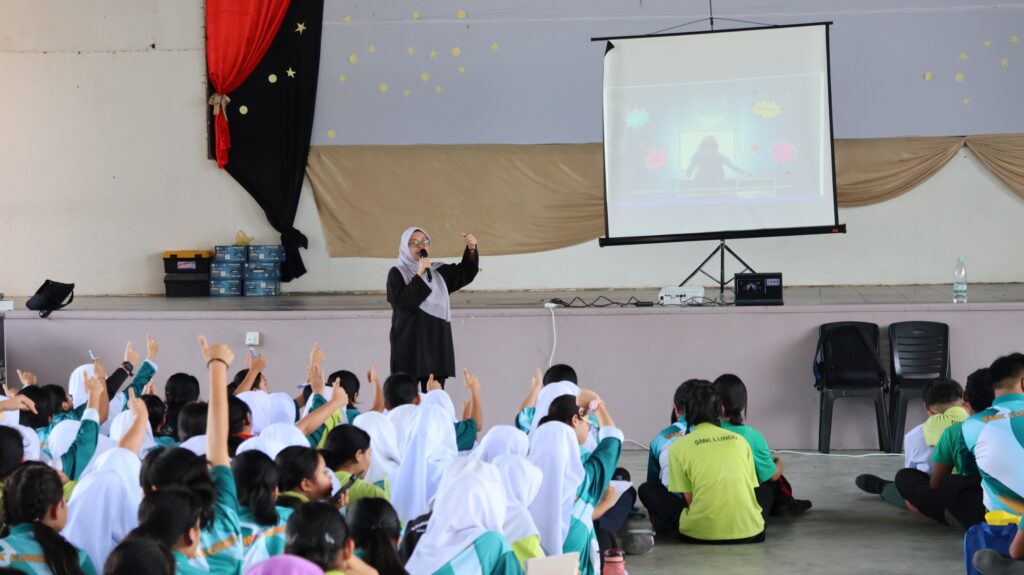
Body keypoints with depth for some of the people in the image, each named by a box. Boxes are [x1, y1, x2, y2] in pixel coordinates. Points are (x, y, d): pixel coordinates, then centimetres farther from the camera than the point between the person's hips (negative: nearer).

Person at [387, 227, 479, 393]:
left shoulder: (439, 272, 16)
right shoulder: (396, 273, 1)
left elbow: (465, 273, 11)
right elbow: (401, 302, -13)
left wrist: (471, 249, -6)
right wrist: (419, 275, -18)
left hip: (437, 343, 5)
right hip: (409, 344, -5)